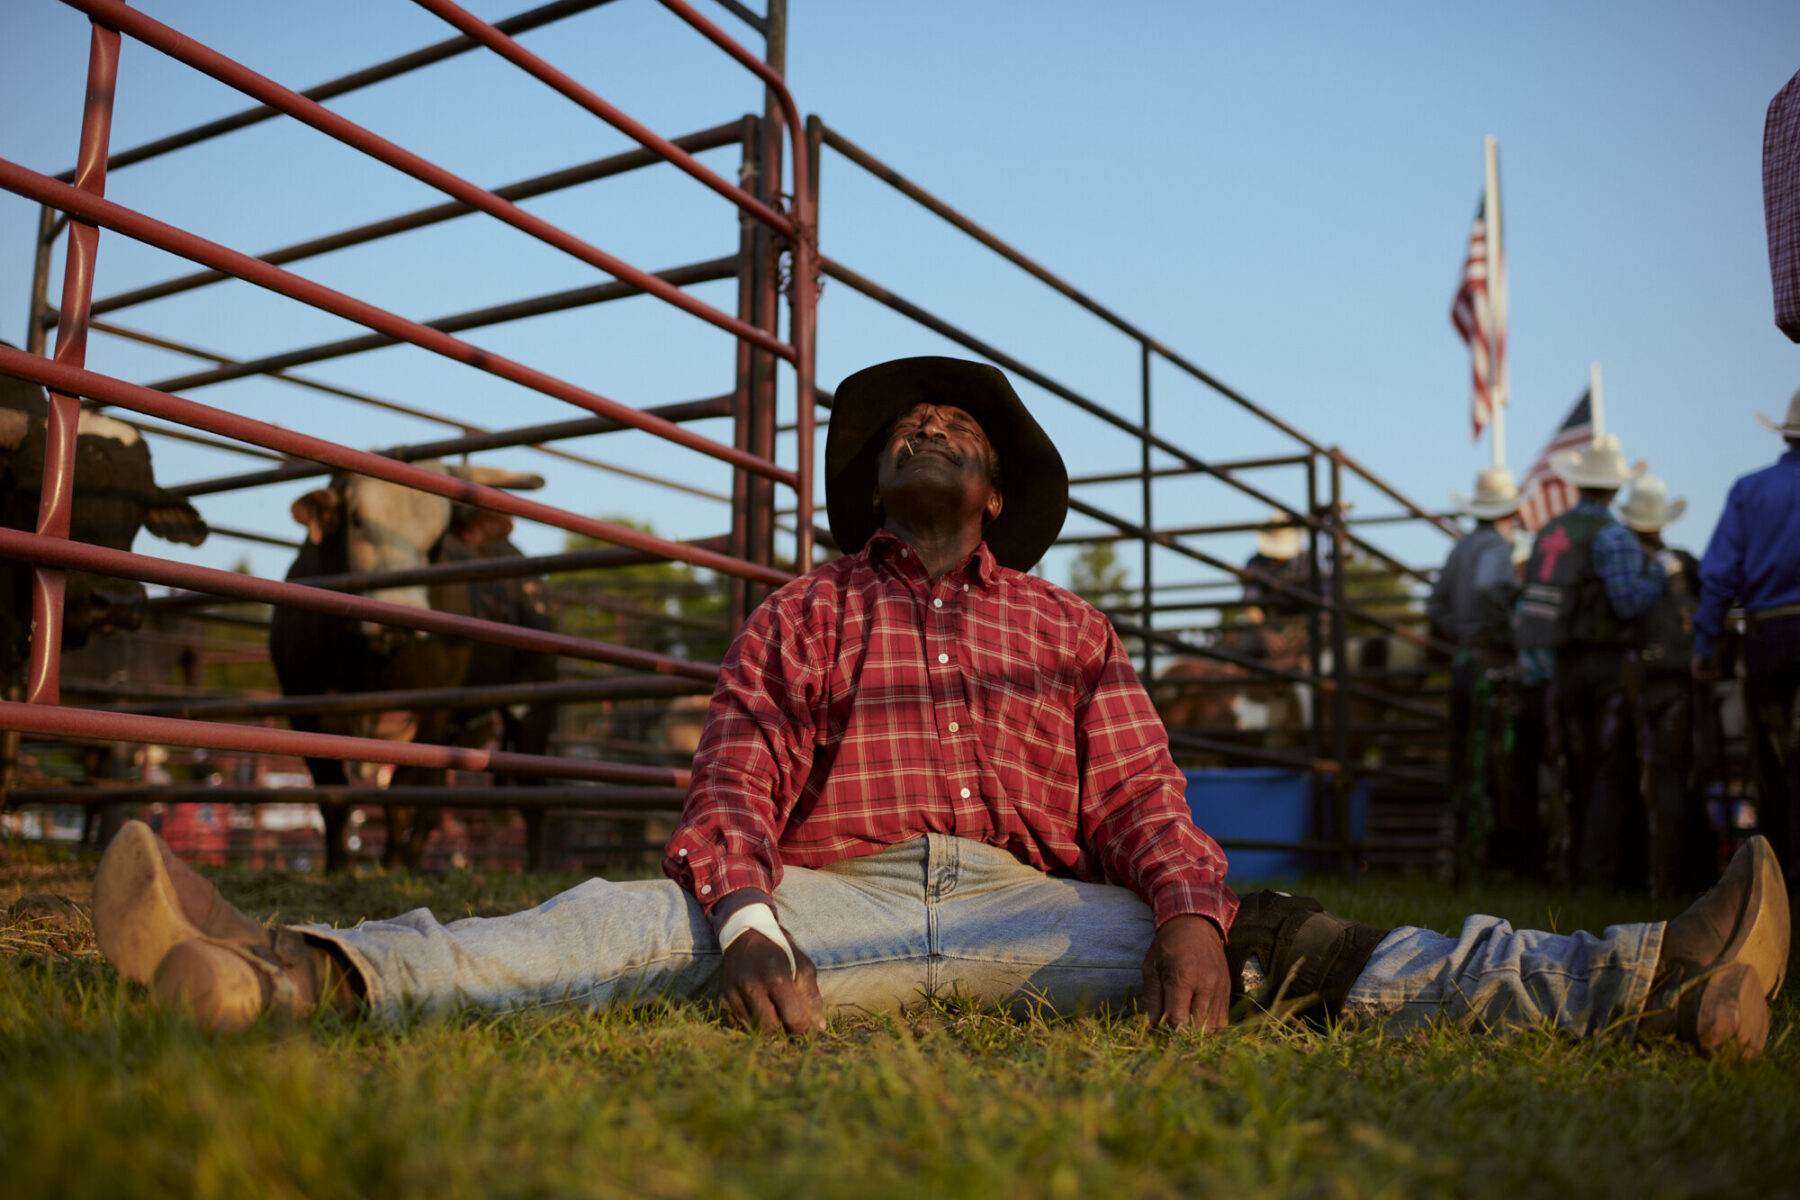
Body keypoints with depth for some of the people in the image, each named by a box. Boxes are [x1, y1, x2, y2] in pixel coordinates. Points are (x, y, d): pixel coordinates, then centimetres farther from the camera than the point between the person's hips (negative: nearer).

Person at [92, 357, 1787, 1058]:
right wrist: (743, 922, -18)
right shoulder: (796, 621, 17)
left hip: (1039, 914, 1)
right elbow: (732, 794, 4)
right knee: (646, 918, -27)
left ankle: (1633, 988, -31)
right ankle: (306, 977, -45)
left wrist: (1189, 919, -15)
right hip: (830, 900, -1)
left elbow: (1144, 808, 8)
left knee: (1279, 945, -20)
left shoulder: (1070, 633, 20)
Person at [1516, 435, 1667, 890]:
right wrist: (1659, 570, -3)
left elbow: (1528, 603, 13)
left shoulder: (1548, 532, 11)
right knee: (1613, 773, -3)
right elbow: (1629, 603, -18)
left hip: (1563, 667, 7)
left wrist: (1532, 659, 21)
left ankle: (1579, 869, 17)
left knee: (1581, 773, 14)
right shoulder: (1611, 535, -11)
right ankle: (1600, 873, -6)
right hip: (1607, 665, -7)